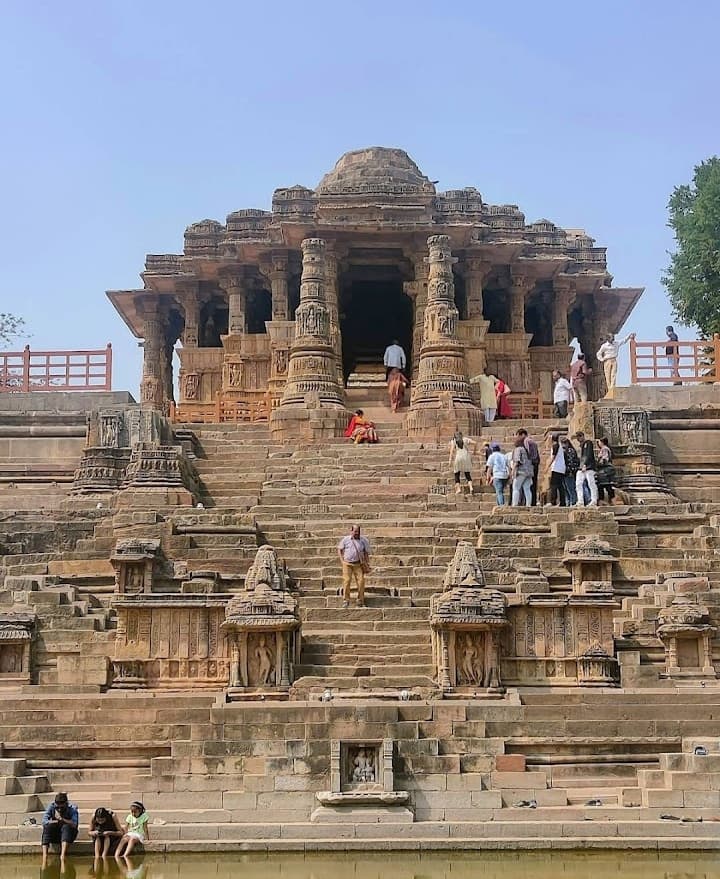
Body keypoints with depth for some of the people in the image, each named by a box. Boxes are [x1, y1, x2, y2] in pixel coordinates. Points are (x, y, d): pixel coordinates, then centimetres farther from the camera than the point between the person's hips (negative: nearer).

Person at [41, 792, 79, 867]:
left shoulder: (72, 808, -9)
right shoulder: (52, 806, -3)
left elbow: (74, 824, -21)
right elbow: (44, 821, -10)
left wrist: (61, 819, -27)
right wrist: (56, 821, -20)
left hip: (68, 834, -2)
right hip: (54, 835, 2)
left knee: (66, 826, -34)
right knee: (47, 826, -27)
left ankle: (63, 855, -50)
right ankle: (44, 855, -40)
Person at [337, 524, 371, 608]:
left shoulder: (363, 540, 3)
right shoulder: (345, 539, 1)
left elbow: (366, 553, 11)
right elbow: (339, 550, 11)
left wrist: (367, 563, 5)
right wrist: (342, 560, 2)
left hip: (358, 564, 1)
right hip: (347, 564, -1)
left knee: (361, 581, -7)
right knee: (347, 580, -9)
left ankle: (360, 601, 3)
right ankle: (346, 601, -2)